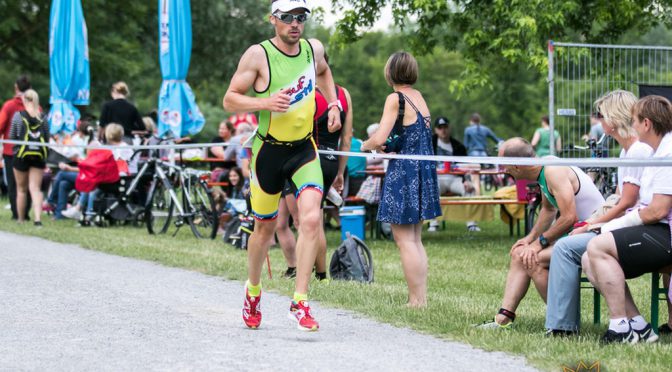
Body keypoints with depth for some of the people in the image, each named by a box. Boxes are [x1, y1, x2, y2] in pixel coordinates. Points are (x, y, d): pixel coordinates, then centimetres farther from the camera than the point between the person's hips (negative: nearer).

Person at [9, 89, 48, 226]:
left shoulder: (18, 115, -7)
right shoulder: (43, 117, 1)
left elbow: (12, 136, -1)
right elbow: (47, 139, 5)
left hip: (21, 154, -2)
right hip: (39, 156, 2)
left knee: (21, 189, 12)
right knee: (36, 188, 1)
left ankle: (21, 219, 20)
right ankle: (37, 218, -15)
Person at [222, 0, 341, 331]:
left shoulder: (313, 48, 2)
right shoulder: (258, 55, -11)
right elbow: (230, 99, -9)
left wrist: (333, 105, 13)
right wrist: (266, 102, -24)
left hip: (305, 149, 2)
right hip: (269, 151, -2)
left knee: (311, 219, -18)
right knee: (265, 229, 11)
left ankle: (299, 303, -15)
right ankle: (253, 290, 38)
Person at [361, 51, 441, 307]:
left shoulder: (396, 99, -11)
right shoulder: (419, 97, 12)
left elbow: (379, 139, -18)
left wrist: (366, 145, 2)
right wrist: (386, 146, 17)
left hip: (404, 171, -8)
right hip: (424, 170, 8)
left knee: (404, 239, -5)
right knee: (415, 239, 14)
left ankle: (416, 300, -6)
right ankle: (422, 296, 13)